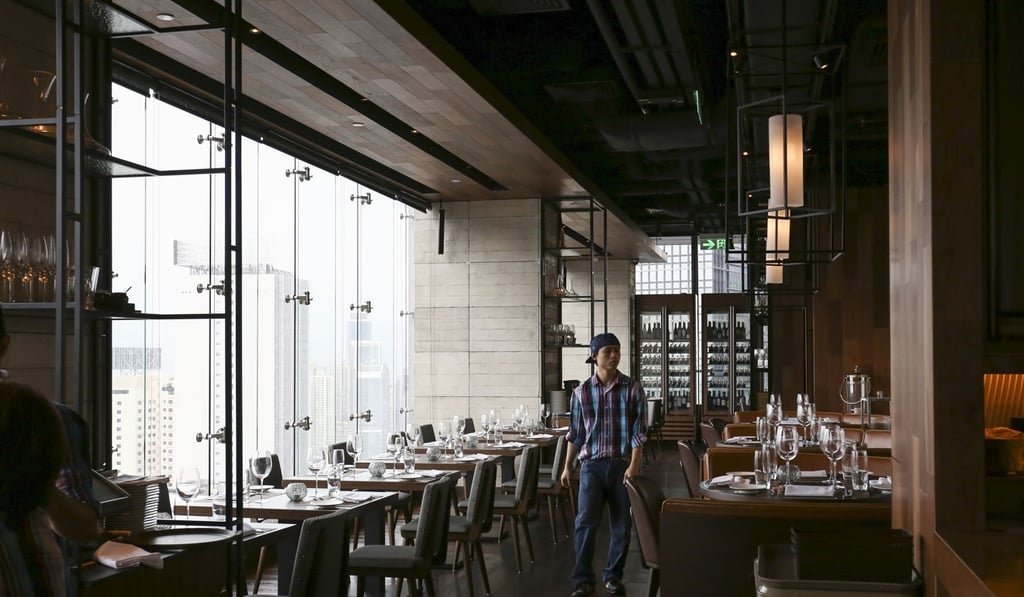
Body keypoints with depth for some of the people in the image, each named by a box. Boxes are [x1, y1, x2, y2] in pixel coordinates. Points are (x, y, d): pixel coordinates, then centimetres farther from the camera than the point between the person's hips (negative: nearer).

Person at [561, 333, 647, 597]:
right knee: (585, 521, -8)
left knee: (622, 524, 7)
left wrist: (633, 465, -14)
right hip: (592, 464, 0)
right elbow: (575, 433, 9)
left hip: (623, 464, 0)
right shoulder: (582, 391, 2)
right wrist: (567, 466, 8)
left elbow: (639, 431, -5)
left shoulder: (633, 388, -2)